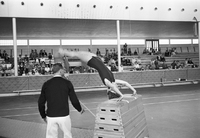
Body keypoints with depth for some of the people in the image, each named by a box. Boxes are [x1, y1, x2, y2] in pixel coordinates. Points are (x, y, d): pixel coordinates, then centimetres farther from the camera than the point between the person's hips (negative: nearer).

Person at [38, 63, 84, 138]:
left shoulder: (46, 84, 1)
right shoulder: (67, 83, -5)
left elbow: (41, 103, 5)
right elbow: (74, 100, -2)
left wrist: (43, 116, 20)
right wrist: (80, 109, 18)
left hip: (51, 117, 2)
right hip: (64, 116, -2)